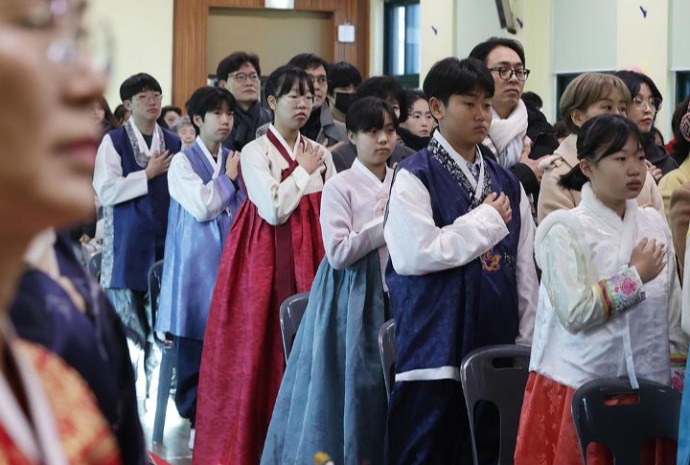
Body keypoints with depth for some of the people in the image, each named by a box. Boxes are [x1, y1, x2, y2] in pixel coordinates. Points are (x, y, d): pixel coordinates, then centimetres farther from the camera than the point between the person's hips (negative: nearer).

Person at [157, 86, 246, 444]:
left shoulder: (234, 160, 12)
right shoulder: (183, 162, -2)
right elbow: (202, 206, -13)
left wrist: (241, 178, -2)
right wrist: (228, 177, -3)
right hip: (197, 263, -4)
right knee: (194, 343, -1)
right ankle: (193, 420, 9)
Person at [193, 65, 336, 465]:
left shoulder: (321, 153, 11)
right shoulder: (255, 152, -5)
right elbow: (273, 210, -15)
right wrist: (303, 171, -7)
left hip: (312, 258, 5)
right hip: (267, 259, -5)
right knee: (263, 346, -3)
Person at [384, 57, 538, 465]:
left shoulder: (507, 183, 13)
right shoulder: (415, 176, -4)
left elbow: (525, 268, 13)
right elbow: (414, 254, -17)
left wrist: (527, 342, 8)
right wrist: (486, 220, -9)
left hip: (496, 344, 5)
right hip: (435, 346, -5)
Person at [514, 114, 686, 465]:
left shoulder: (654, 224, 8)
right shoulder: (565, 229, -8)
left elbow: (673, 317, 10)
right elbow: (574, 312, -19)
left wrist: (678, 383, 6)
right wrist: (635, 276, -10)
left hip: (647, 386, 5)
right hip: (582, 389, -5)